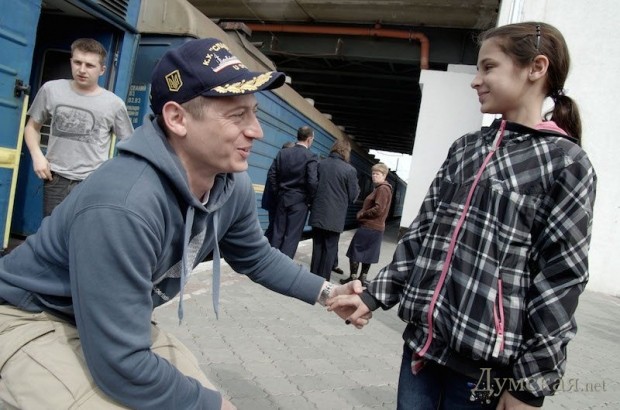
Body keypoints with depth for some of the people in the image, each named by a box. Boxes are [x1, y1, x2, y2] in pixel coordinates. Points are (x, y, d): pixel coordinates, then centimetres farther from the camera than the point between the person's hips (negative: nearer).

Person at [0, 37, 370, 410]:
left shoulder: (233, 186, -13)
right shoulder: (122, 207, -39)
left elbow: (257, 258, 6)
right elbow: (123, 365, -34)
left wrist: (327, 292, -4)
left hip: (121, 322, 7)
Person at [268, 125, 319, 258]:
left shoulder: (282, 153, 4)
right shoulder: (311, 156, -11)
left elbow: (271, 175, 3)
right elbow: (313, 182, -18)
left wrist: (279, 192, 12)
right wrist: (310, 199, -3)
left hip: (282, 199, 5)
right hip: (300, 201, -5)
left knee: (278, 234, 11)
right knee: (292, 237, 2)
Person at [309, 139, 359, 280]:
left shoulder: (320, 164, 0)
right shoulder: (350, 170, -9)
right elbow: (353, 196, -3)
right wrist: (357, 189, 17)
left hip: (318, 214, 4)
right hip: (335, 217, -3)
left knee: (317, 247, 13)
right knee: (330, 249, 6)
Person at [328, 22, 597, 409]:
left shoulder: (566, 163, -6)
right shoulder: (465, 148, 9)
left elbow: (561, 279, -9)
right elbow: (422, 232, 9)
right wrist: (375, 294, 2)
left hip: (486, 359, -4)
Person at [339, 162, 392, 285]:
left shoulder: (383, 189, -15)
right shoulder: (380, 188, 17)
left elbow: (378, 209, -24)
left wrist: (362, 214, -13)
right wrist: (362, 212, 5)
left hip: (369, 227, -10)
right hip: (376, 227, 10)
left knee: (354, 252, -3)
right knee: (367, 254, 13)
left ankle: (353, 278, 2)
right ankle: (362, 278, 19)